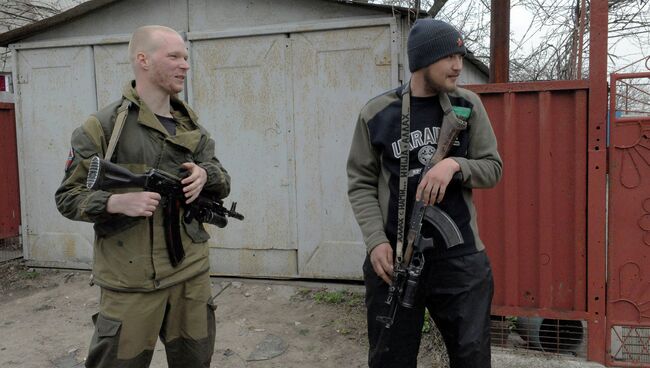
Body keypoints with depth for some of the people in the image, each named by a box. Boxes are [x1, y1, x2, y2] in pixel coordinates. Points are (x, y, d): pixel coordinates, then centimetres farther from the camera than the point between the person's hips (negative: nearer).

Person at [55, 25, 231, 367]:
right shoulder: (103, 125, -8)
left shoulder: (192, 127, 8)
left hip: (191, 274, 5)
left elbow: (223, 183, 12)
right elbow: (68, 197, -5)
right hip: (130, 282, -5)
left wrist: (205, 174, -10)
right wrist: (116, 202, -24)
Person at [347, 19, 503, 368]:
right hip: (393, 257, -1)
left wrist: (455, 164, -16)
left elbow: (492, 168, 4)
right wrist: (376, 240, -11)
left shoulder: (468, 106, 3)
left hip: (460, 256, 1)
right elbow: (361, 183, 0)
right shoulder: (376, 113, -2)